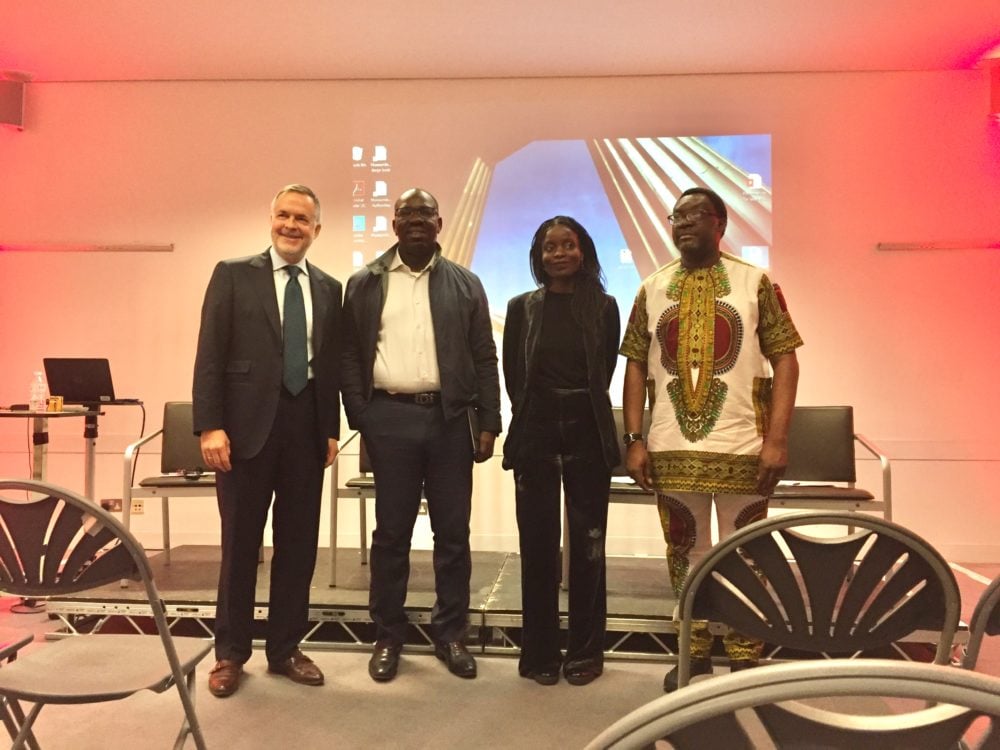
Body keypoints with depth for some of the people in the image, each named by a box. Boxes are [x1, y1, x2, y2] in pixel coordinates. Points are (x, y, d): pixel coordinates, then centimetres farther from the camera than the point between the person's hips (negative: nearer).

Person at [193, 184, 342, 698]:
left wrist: (332, 429, 6)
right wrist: (210, 425, -12)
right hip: (248, 424, -3)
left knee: (298, 544, 9)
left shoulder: (329, 288, 11)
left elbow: (331, 364, 10)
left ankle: (285, 649, 25)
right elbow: (210, 355, -4)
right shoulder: (233, 274, 2)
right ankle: (230, 653, 25)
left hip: (306, 426, 3)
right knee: (240, 544, 8)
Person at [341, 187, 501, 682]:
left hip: (451, 418, 1)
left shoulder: (465, 284, 8)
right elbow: (350, 356, 6)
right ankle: (388, 637, 22)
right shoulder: (364, 283, 7)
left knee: (453, 533, 7)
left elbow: (484, 358, 6)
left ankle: (450, 634, 22)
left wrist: (488, 423, -1)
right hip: (390, 418, 0)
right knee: (391, 533, 8)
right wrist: (359, 417, -3)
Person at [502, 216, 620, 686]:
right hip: (536, 434, 0)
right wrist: (532, 414, 8)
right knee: (538, 545, 5)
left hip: (588, 434, 0)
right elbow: (512, 375, 8)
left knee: (588, 544, 5)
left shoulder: (603, 306, 3)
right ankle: (540, 652, 16)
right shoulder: (522, 307, 5)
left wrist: (582, 411, 10)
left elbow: (607, 370, 8)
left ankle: (586, 651, 18)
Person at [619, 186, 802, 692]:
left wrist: (776, 439, -11)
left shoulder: (755, 283, 1)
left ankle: (745, 660, 25)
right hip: (671, 449, 2)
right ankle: (695, 652, 29)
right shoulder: (652, 290, 8)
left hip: (743, 447, -2)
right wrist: (635, 439, 0)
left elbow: (784, 360, -2)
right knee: (686, 551, 13)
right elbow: (636, 366, 8)